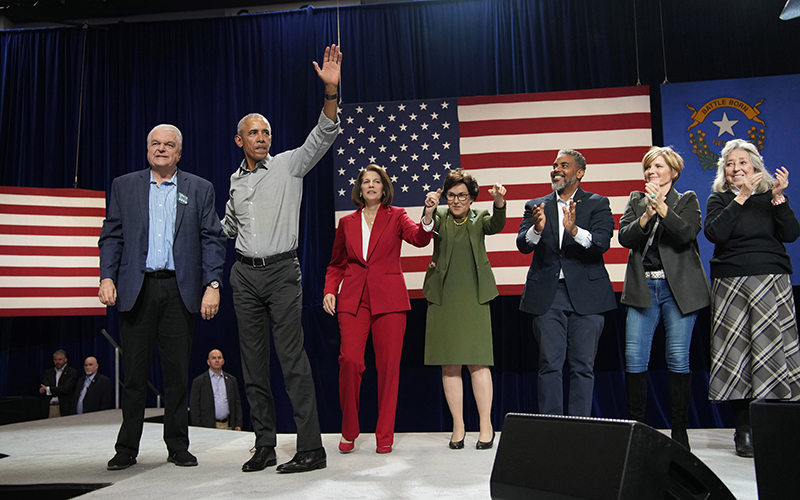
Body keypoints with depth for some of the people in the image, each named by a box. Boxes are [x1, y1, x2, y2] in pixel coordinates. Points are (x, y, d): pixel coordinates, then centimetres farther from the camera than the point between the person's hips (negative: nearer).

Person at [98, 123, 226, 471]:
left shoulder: (200, 189, 9)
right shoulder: (124, 186, 12)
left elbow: (212, 240, 3)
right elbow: (111, 236, 8)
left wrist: (213, 284, -7)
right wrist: (107, 277, -5)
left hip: (179, 290, 0)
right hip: (136, 290, 1)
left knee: (177, 372, 5)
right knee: (134, 373, 5)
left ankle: (178, 446, 17)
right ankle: (127, 449, 17)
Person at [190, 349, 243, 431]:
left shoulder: (231, 380, 13)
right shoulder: (199, 381, 2)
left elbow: (237, 403, 14)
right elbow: (194, 407, 0)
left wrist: (238, 425, 6)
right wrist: (198, 430, -6)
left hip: (228, 426, 3)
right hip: (208, 427, -3)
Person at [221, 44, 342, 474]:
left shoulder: (289, 165, 1)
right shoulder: (235, 179, 15)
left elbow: (322, 135, -13)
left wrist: (330, 91, -25)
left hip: (282, 270, -5)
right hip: (244, 274, 5)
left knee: (292, 358, -9)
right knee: (253, 362, 6)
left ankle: (311, 449, -4)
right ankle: (264, 446, 15)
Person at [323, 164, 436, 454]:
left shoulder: (396, 216, 8)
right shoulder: (347, 223, 14)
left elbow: (419, 239, -11)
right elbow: (337, 264, 20)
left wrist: (428, 214, -30)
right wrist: (329, 291, 4)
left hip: (389, 299, -1)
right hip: (353, 299, 1)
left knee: (388, 365, -2)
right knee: (350, 360, -12)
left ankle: (385, 435, 11)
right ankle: (349, 432, 6)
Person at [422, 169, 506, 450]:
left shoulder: (479, 218, 7)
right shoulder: (440, 217, 7)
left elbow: (496, 225, -14)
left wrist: (499, 202, -35)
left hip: (473, 298, -1)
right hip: (443, 298, 1)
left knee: (477, 361, -2)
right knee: (450, 365, 4)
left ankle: (486, 426, 10)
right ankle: (458, 426, 16)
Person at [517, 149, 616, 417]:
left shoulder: (597, 204, 6)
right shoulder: (536, 206, 12)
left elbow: (602, 243, -9)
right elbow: (523, 245, -1)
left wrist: (574, 230, -28)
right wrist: (537, 229, -23)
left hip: (586, 294, -1)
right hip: (548, 295, 1)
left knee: (583, 366, 2)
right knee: (549, 365, 3)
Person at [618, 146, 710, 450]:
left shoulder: (687, 201, 8)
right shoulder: (636, 200, 15)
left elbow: (688, 234, -10)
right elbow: (624, 237, 1)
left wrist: (662, 208, -20)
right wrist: (646, 216, -15)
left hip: (678, 288, -2)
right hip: (643, 288, 2)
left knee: (678, 360, 0)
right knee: (634, 361, -3)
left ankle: (679, 430, 11)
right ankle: (636, 425, 8)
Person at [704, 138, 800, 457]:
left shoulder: (770, 196, 12)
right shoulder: (719, 199, 10)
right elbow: (714, 232, -9)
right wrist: (741, 197, -10)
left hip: (773, 282, 1)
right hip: (731, 285, -1)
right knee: (736, 353, -2)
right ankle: (744, 430, 6)